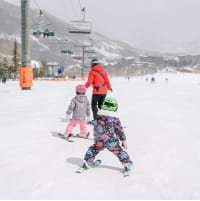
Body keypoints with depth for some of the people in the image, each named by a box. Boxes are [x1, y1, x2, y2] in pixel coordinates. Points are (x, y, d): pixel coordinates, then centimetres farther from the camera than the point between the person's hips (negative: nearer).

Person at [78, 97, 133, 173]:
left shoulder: (98, 117, 0)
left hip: (100, 141, 2)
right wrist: (124, 141, 10)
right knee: (120, 152, 12)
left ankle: (87, 163, 19)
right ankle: (127, 164, 14)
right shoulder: (115, 119, -7)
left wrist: (96, 138, 25)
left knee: (92, 150, 20)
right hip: (112, 142, -2)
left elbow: (95, 129, 10)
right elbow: (120, 130, -1)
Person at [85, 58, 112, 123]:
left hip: (97, 92, -5)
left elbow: (89, 82, -8)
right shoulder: (103, 71, 10)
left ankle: (96, 119, -7)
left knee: (94, 105, 4)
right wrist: (109, 88, 31)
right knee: (100, 105, 17)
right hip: (104, 91, 5)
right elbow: (107, 80, 15)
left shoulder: (92, 72, -6)